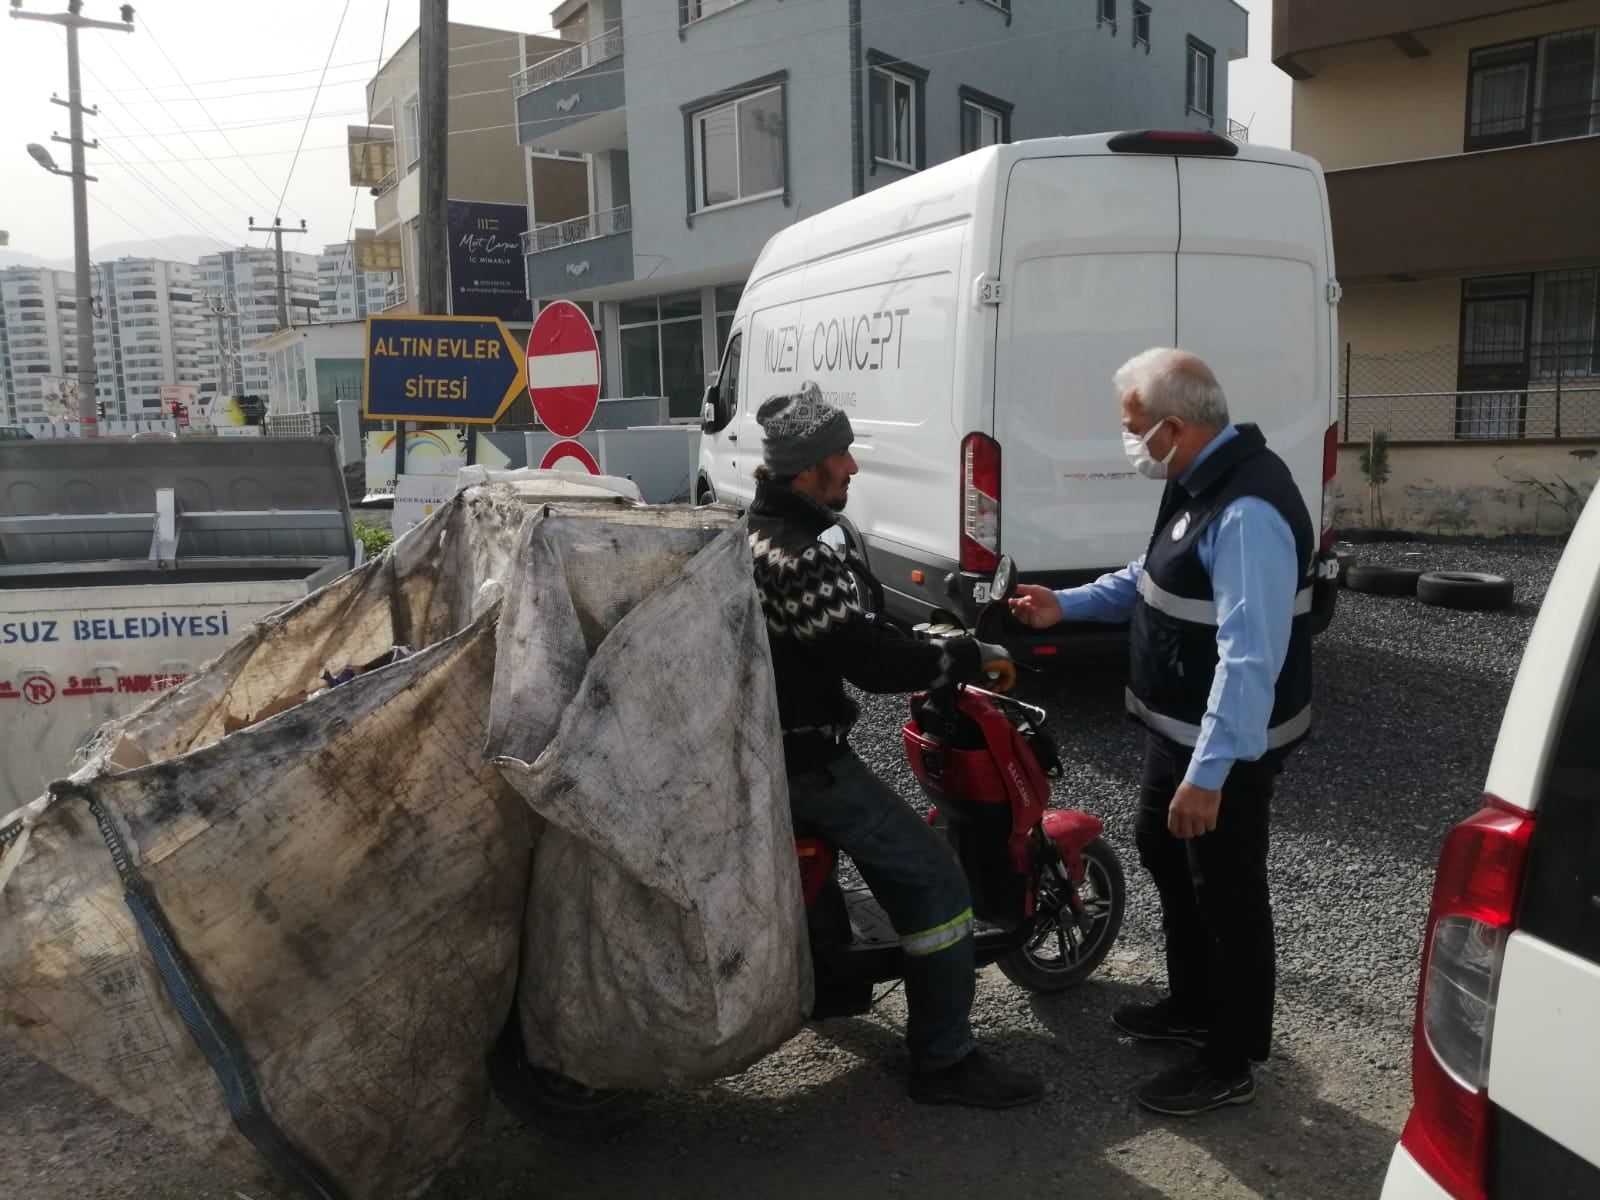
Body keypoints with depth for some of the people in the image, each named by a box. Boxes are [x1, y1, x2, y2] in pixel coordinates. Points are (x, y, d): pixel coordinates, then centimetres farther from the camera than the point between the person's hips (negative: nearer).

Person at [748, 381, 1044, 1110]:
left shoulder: (755, 530, 9)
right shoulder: (798, 560, -26)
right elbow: (870, 660, -28)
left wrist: (926, 644, 17)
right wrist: (969, 657, -14)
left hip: (758, 742, 11)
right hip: (802, 758, -11)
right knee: (932, 879, -7)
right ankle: (945, 1062, 1)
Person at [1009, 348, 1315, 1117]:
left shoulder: (1247, 510, -28)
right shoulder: (1200, 479, 5)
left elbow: (1249, 657, -32)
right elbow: (1154, 579, 19)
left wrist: (1208, 773, -33)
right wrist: (1066, 604, 12)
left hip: (1226, 745, -10)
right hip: (1181, 727, 11)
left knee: (1225, 893, 5)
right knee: (1160, 850, 24)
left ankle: (1230, 1065, 24)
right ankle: (1193, 1004, 44)